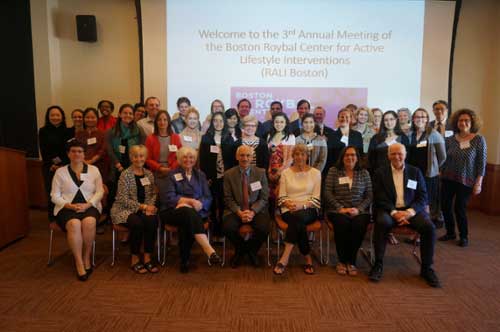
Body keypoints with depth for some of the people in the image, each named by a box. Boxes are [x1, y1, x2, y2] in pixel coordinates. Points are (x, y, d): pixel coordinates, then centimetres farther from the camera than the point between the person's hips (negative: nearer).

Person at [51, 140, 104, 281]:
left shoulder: (93, 170, 11)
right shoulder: (60, 172, 10)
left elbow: (99, 192, 6)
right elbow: (55, 196, 6)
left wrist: (87, 205, -11)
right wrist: (70, 205, -12)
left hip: (89, 207, 1)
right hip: (67, 208, 0)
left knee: (89, 222, -34)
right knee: (74, 224, -34)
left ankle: (86, 257, -12)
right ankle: (79, 264, -24)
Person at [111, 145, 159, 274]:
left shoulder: (149, 174, 10)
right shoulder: (125, 174, -6)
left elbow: (153, 194, 12)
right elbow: (123, 199, -11)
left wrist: (149, 206, -10)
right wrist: (143, 206, -17)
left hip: (144, 209, 4)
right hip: (125, 210, -4)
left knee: (152, 221, -29)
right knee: (137, 223, -34)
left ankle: (147, 258, -17)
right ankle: (134, 259, -15)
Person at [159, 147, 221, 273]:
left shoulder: (200, 175, 19)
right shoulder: (172, 175, 12)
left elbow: (208, 198, 9)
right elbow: (168, 197, -3)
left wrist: (199, 204, -15)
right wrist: (190, 201, -14)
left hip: (197, 212, 2)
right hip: (175, 212, -2)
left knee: (187, 223, -34)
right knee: (188, 212, -37)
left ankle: (185, 260, -22)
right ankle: (209, 251, -49)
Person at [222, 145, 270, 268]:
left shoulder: (261, 172, 4)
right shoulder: (228, 174, 3)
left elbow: (264, 197, 1)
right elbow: (228, 198, 1)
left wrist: (252, 211, -16)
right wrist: (239, 212, -16)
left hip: (256, 210, 0)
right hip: (235, 210, 0)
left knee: (264, 228, -29)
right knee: (227, 228, -29)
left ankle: (252, 250, 7)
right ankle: (240, 250, 7)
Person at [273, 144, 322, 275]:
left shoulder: (315, 173, 9)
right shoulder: (286, 173, 12)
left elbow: (316, 199, 2)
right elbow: (281, 197, 8)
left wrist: (302, 205, -17)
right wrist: (289, 204, -15)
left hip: (308, 210, -1)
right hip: (289, 210, 1)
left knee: (298, 217, -36)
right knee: (299, 224, -34)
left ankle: (284, 258, -37)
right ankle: (308, 259, -19)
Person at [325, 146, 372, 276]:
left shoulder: (364, 173, 13)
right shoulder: (333, 171, 8)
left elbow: (369, 196, 7)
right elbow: (327, 193, 1)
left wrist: (358, 209, -10)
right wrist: (340, 208, -11)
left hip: (359, 211, 1)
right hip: (338, 211, -1)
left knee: (359, 225, -31)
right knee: (342, 224, -33)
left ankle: (351, 261, -12)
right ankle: (341, 261, -12)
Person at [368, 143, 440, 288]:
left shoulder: (415, 172, 12)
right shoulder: (381, 172, 7)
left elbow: (423, 197, 5)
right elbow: (379, 198, -1)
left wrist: (410, 212, -13)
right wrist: (394, 212, -16)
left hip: (411, 210, 2)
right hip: (389, 210, -2)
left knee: (429, 227, -25)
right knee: (381, 223, -34)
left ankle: (426, 268, -5)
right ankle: (378, 265, -19)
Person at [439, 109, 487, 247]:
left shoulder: (479, 140, -5)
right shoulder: (450, 140, 3)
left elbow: (482, 163, -6)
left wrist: (478, 183, -9)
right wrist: (442, 174, 6)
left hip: (466, 181, -3)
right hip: (448, 179, 3)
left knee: (460, 208, 0)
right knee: (445, 206, 5)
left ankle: (464, 236, 22)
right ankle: (450, 233, 27)